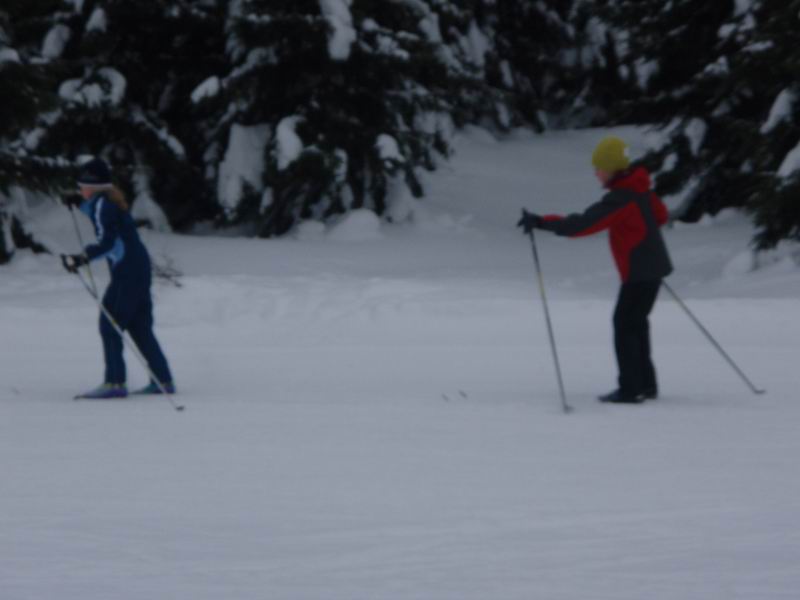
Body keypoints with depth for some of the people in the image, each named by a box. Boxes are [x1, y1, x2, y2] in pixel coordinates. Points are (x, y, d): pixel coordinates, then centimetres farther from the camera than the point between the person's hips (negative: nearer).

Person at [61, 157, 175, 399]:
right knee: (140, 328, 15)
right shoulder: (111, 198, 14)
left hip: (127, 272, -10)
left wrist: (83, 258, -34)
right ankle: (163, 381, 17)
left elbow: (106, 241, -25)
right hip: (141, 268, 10)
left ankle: (115, 383, -13)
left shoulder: (103, 203, -14)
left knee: (109, 325, -8)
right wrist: (81, 203, 27)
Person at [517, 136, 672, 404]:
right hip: (653, 265, 10)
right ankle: (645, 384, 25)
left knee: (624, 324, -5)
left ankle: (630, 388, -6)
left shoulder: (620, 199, -21)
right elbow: (661, 215, 23)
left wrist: (543, 222, -34)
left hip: (639, 271, -10)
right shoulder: (640, 190, 7)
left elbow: (584, 224, -30)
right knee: (636, 323, 18)